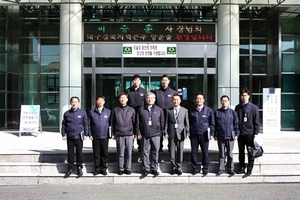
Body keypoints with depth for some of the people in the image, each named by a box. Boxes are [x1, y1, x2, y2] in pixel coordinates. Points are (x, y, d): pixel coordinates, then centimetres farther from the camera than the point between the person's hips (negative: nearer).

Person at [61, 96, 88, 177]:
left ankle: (79, 168, 15)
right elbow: (63, 125, 12)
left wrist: (85, 134, 1)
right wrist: (63, 134, 7)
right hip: (69, 137, 2)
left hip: (79, 136, -1)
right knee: (70, 153, 7)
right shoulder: (66, 113, 6)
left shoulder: (83, 113, 2)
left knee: (79, 152, 4)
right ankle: (71, 168, 17)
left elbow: (85, 124, 5)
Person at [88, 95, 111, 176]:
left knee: (105, 153, 4)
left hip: (105, 136, 0)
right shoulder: (92, 112, 5)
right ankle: (97, 168, 15)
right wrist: (90, 134, 0)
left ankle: (104, 168, 15)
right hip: (95, 137, 0)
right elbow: (89, 124, 7)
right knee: (96, 154, 5)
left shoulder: (108, 112, 5)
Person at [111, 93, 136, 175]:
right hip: (119, 135, 0)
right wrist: (112, 134, 4)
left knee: (129, 153, 1)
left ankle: (128, 168, 11)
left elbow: (134, 122, 10)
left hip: (129, 134, 1)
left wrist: (134, 133, 4)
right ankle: (121, 169, 11)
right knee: (120, 153, 1)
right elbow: (112, 123, 9)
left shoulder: (131, 110, 10)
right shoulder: (115, 110, 8)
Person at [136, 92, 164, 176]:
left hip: (156, 134, 0)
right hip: (144, 135, 0)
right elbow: (137, 123, 6)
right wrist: (138, 133, -1)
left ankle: (154, 169, 12)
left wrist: (161, 132, 3)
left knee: (155, 152, 3)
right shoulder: (141, 110, 8)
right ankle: (146, 169, 10)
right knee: (145, 152, 2)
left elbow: (162, 122, 10)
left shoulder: (159, 110, 10)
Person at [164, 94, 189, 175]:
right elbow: (166, 122, 5)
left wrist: (187, 132, -1)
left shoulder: (185, 110, 7)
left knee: (180, 151, 3)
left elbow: (186, 123, 6)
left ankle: (179, 167, 12)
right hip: (171, 133, 0)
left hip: (180, 133, 0)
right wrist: (166, 132, -2)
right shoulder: (168, 110, 6)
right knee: (172, 151, 4)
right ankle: (173, 167, 15)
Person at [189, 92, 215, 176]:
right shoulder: (191, 110, 7)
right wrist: (189, 133, 6)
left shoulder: (208, 110, 3)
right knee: (194, 152, 5)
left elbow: (212, 123, 6)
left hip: (204, 135, -1)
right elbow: (189, 123, 10)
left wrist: (212, 134, -2)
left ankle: (205, 169, 15)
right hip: (194, 135, 1)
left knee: (205, 152, 3)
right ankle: (195, 168, 16)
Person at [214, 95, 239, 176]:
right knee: (221, 154, 8)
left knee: (230, 154, 6)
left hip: (230, 136, 0)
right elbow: (214, 124, 7)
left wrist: (236, 134, 1)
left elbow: (236, 124, 6)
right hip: (220, 137, 1)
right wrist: (215, 135, 3)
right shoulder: (217, 112, 4)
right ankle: (221, 169, 16)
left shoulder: (232, 112, 3)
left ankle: (231, 169, 16)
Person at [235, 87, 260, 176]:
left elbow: (256, 121, -2)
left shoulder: (253, 107, -1)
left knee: (250, 152, 3)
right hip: (240, 133, 3)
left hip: (250, 133, -3)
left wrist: (256, 133, -7)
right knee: (241, 152, 10)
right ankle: (241, 168, 20)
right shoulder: (237, 107, 7)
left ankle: (249, 169, 12)